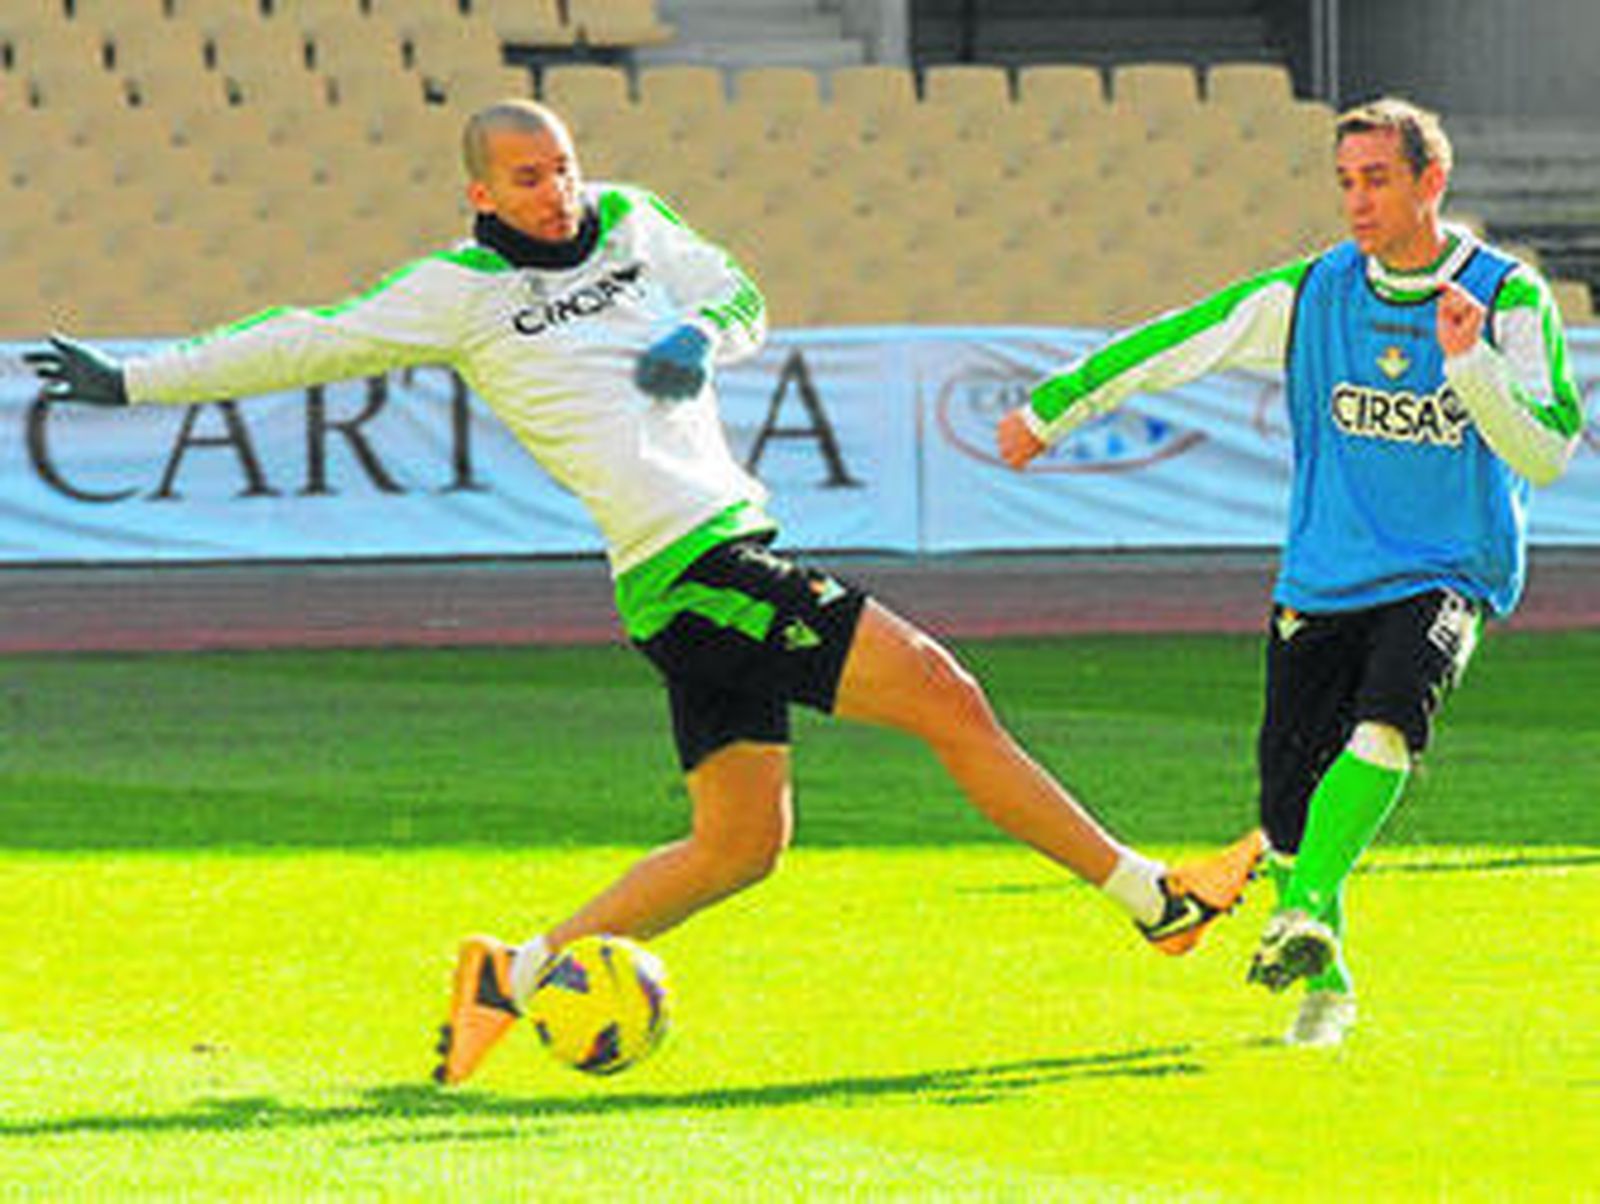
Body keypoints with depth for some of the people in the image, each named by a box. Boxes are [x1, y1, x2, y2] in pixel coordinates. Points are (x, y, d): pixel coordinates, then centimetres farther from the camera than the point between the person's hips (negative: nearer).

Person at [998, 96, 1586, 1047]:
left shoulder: (1509, 301, -6)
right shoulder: (1308, 297, 0)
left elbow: (1548, 457, -14)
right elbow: (1171, 349, 10)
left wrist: (1470, 363, -29)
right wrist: (1050, 413, 15)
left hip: (1449, 577, -3)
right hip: (1322, 584, 3)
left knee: (1386, 723, -32)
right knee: (1288, 796, -2)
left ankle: (1305, 914, -35)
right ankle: (1325, 986, 18)